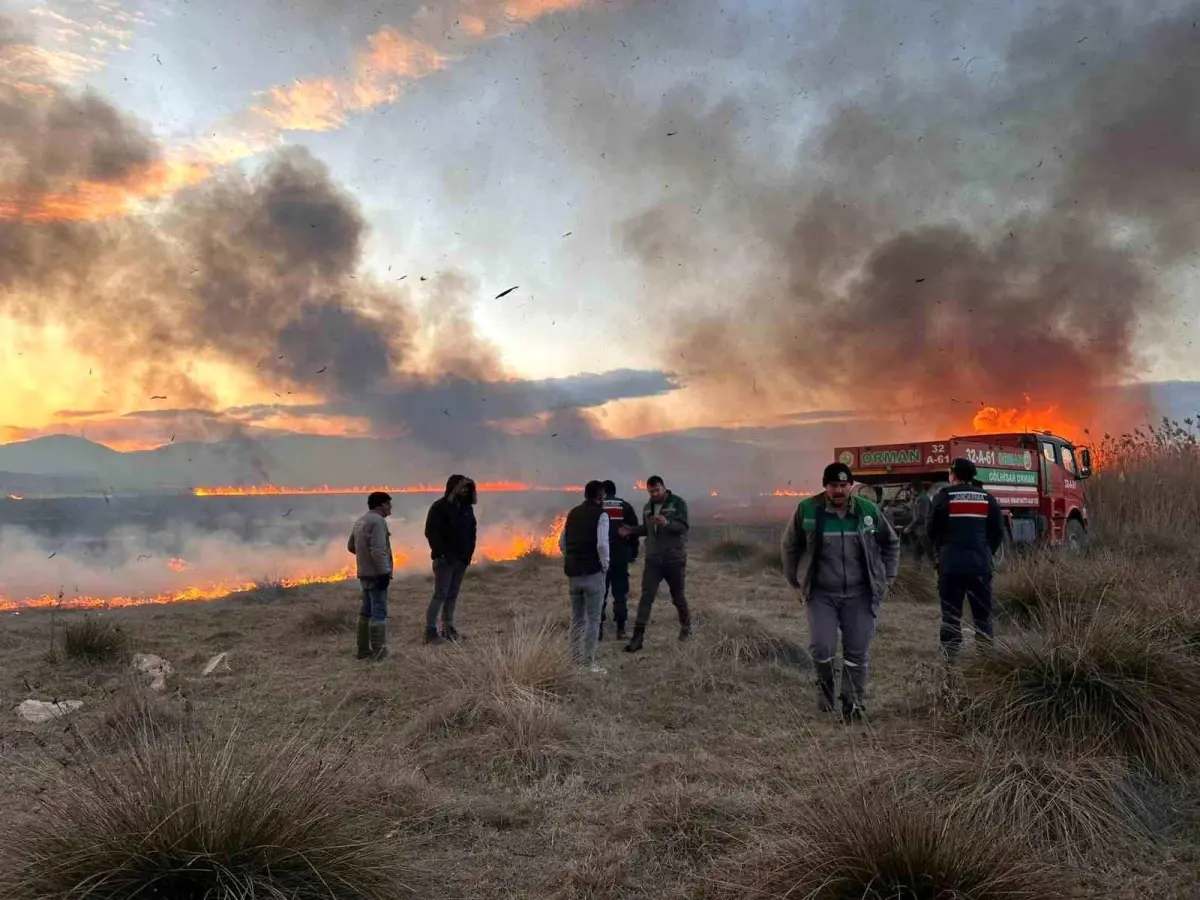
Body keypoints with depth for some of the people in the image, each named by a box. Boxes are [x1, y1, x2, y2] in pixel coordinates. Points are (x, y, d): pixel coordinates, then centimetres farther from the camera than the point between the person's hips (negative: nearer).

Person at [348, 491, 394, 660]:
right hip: (376, 574, -10)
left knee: (367, 611, 14)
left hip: (364, 573, 10)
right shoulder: (377, 520, -16)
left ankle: (364, 649, 19)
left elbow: (351, 546, 24)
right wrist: (384, 572, -23)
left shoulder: (361, 520, 16)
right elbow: (378, 550, -24)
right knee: (379, 612, -7)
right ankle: (378, 651, -8)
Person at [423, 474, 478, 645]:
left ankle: (448, 628, 13)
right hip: (445, 559, -6)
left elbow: (472, 531, 17)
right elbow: (431, 532, -13)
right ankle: (430, 631, -7)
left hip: (461, 559, 6)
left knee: (453, 595, 8)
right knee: (440, 594, -9)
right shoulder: (440, 507, -9)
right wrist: (441, 553, -18)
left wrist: (469, 552, 5)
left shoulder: (467, 508, 11)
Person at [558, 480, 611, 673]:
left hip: (573, 572, 7)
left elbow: (562, 542, 14)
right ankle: (589, 663, -2)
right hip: (592, 572, -6)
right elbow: (602, 544, -19)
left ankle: (575, 657, 20)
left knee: (576, 617, 15)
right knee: (593, 618, -1)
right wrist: (605, 566, -6)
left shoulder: (573, 513, 13)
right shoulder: (600, 514, -8)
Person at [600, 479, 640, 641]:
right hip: (621, 555, 1)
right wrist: (633, 552, 12)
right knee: (620, 593, 6)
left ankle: (598, 629, 2)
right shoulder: (625, 506, 7)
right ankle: (621, 630, 4)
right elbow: (634, 530, 5)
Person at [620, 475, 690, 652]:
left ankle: (686, 627, 35)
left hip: (675, 559, -4)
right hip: (653, 559, 4)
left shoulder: (678, 503, -8)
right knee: (646, 596, -5)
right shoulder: (647, 507, 10)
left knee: (677, 596, 10)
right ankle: (638, 637, -6)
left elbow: (683, 526, -19)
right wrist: (631, 530, 3)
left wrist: (667, 523, -37)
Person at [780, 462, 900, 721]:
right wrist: (795, 581, 8)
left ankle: (853, 704, 21)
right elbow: (789, 546, 7)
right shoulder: (807, 510, -8)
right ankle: (824, 685, 22)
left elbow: (891, 542, 14)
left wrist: (887, 577, 11)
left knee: (857, 653, 4)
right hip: (821, 594, -1)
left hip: (859, 595, 2)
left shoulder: (868, 510, -2)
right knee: (822, 648, -9)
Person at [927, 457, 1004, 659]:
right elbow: (998, 532, 8)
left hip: (951, 565, -2)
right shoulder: (987, 499, 7)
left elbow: (933, 531, 1)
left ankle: (950, 656, 3)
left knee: (951, 614, 3)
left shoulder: (944, 497, -2)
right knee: (983, 614, 9)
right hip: (980, 565, 2)